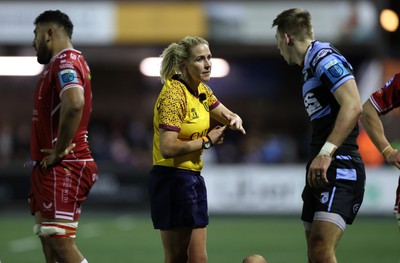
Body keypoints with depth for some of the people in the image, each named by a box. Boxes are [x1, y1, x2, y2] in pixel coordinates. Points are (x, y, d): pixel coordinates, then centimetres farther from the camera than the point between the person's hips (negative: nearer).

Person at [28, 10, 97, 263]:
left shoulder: (64, 62, -14)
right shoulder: (65, 62, 19)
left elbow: (74, 104, -32)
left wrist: (59, 151, -23)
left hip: (62, 168, -10)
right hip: (49, 168, 10)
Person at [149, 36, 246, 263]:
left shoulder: (201, 90, 8)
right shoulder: (174, 94, -18)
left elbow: (226, 115, 21)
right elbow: (168, 148, -26)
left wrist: (234, 120, -3)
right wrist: (206, 141, -16)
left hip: (193, 177, 9)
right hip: (173, 178, -9)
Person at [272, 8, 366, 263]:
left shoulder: (325, 58, -10)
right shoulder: (310, 66, 19)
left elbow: (353, 106, -22)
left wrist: (326, 153, -27)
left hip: (339, 168, -10)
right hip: (321, 171, 10)